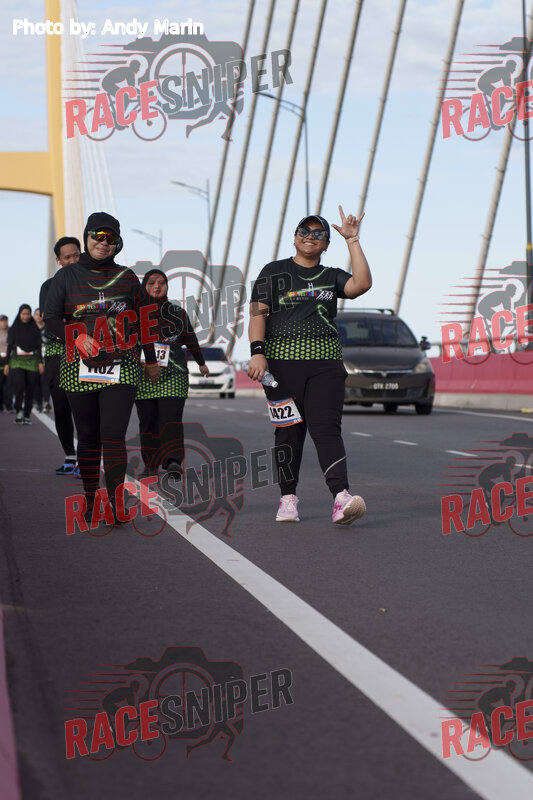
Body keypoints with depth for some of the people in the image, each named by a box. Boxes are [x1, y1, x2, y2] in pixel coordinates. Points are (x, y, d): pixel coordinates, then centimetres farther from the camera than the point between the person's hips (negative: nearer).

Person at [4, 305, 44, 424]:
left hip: (32, 362, 1)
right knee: (19, 385, -21)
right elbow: (9, 347, 8)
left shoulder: (35, 329, 8)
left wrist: (40, 362, -4)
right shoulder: (13, 329, 8)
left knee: (30, 389, -2)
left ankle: (26, 415, 5)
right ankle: (19, 410, -4)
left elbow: (39, 347, 6)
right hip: (17, 361, -1)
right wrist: (7, 364, 2)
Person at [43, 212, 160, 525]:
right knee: (88, 436, 6)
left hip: (121, 367, -1)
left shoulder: (127, 277, 10)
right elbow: (51, 317, 3)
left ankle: (116, 500, -18)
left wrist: (151, 360, 20)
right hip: (80, 368, 1)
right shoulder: (67, 276, 8)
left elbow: (143, 319, 17)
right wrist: (78, 338, -14)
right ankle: (91, 499, 13)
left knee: (113, 434, -14)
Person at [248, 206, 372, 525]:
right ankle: (288, 499, 12)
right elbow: (258, 312, 0)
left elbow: (362, 284, -4)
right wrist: (257, 352, -13)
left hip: (325, 362, 1)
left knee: (326, 428, -13)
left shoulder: (331, 277, 15)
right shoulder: (275, 272, 10)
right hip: (282, 359, -1)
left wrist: (353, 241, -2)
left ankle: (342, 499, -27)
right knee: (289, 431, 2)